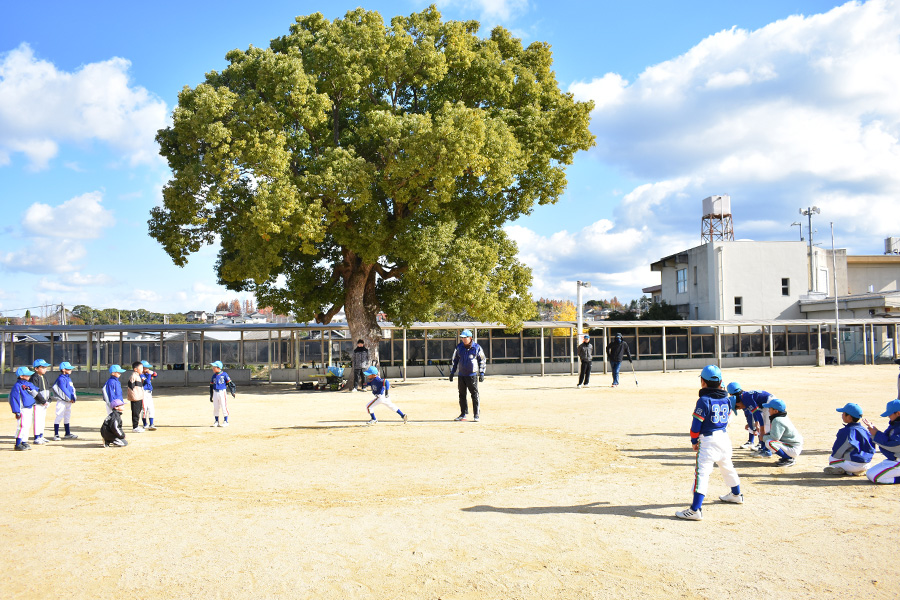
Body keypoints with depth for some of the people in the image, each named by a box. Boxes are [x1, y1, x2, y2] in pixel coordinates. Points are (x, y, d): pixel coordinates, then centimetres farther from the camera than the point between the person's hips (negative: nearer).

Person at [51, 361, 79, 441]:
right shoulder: (61, 378, -14)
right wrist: (70, 398, -18)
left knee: (67, 417, 16)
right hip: (62, 401, -9)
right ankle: (56, 435, -1)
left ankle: (68, 433, 25)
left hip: (69, 401, 9)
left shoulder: (68, 378, 14)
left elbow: (72, 389, 13)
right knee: (59, 417, -6)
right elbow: (64, 390, -20)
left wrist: (73, 397, -2)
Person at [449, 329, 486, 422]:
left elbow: (482, 360, 3)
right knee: (462, 395, 8)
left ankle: (477, 415, 3)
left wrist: (481, 373, -2)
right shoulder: (459, 347, 4)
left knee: (475, 395, -4)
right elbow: (455, 360, 14)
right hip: (461, 375, 4)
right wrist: (452, 372, 11)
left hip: (472, 375, -4)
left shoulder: (477, 347, -5)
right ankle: (463, 414, 17)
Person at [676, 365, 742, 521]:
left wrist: (694, 441, -2)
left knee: (702, 471, -12)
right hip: (724, 437, 8)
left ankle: (695, 509, -19)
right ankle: (736, 495, 50)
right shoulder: (726, 399, 7)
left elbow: (697, 423, -11)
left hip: (708, 440, -8)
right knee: (727, 467, 28)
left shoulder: (704, 400, -13)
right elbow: (727, 416, 17)